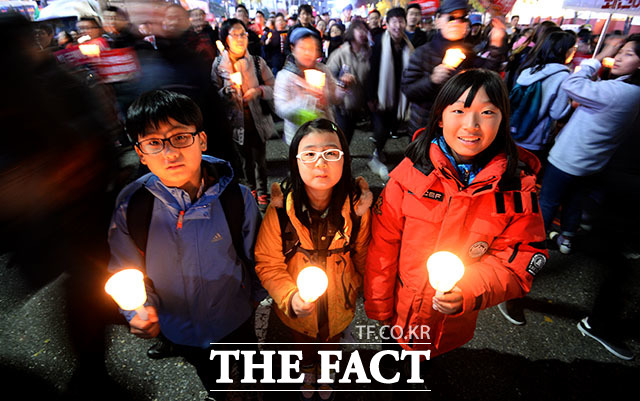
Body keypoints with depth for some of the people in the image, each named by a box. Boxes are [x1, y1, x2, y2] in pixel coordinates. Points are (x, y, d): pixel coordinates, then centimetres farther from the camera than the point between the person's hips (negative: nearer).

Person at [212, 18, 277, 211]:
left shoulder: (258, 62, -4)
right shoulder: (218, 65, -4)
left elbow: (273, 88, -2)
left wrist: (259, 90, -21)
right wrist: (226, 91, -22)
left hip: (258, 119, 0)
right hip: (236, 121, 0)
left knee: (260, 159, 10)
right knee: (245, 159, 15)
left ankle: (262, 192, 30)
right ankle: (251, 189, 37)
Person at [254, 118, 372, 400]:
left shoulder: (357, 204, -24)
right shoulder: (280, 207, -28)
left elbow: (362, 254, -8)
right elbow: (268, 263, -19)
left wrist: (355, 289, 2)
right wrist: (291, 297, -31)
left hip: (338, 306, 1)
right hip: (296, 309, 0)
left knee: (331, 343, 33)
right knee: (302, 343, 33)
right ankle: (307, 371, 70)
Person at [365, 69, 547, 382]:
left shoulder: (518, 184, -16)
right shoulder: (412, 170, -19)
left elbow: (519, 260, -12)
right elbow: (384, 241, -14)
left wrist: (469, 294, -31)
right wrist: (378, 307, -8)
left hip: (454, 327, 1)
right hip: (400, 313, 0)